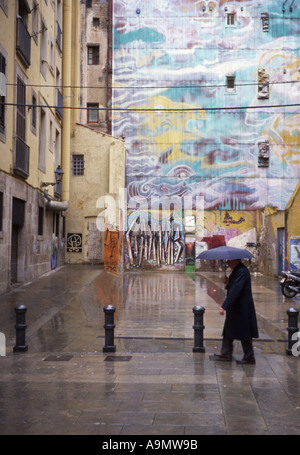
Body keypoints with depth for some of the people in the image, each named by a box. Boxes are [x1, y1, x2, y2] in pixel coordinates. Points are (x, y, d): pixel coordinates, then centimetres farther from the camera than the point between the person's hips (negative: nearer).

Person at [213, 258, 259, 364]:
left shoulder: (242, 272, -21)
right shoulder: (236, 271, 11)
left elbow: (235, 291, -28)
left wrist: (224, 306, -29)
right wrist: (228, 283, -1)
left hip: (242, 310, -10)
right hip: (235, 309, 10)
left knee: (245, 335, 1)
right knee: (228, 332, 14)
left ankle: (249, 358, 12)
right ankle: (226, 354, 21)